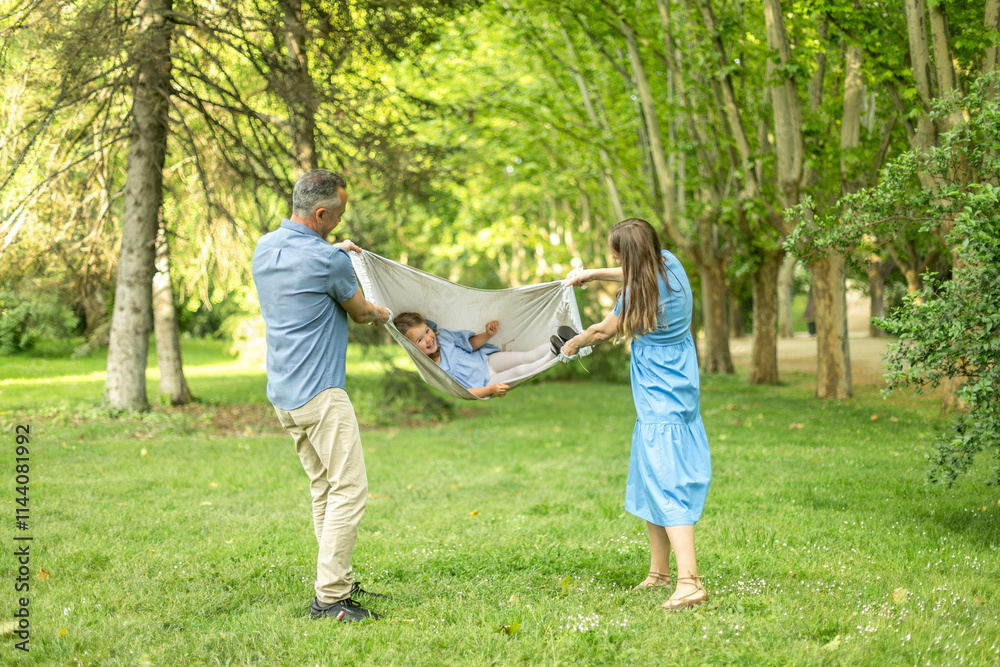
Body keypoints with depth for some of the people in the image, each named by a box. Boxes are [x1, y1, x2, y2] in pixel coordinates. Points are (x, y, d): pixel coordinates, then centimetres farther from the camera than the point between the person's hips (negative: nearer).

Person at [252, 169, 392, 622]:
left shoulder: (265, 248, 8)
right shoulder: (327, 260, -15)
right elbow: (360, 312, 3)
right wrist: (380, 314, 25)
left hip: (282, 393, 9)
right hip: (320, 393, -9)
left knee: (324, 488, 15)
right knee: (349, 489, -8)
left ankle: (340, 582, 19)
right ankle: (330, 599, -10)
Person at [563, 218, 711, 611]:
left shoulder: (638, 296, -21)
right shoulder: (670, 264, 1)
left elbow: (605, 331, -1)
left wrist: (574, 344, 18)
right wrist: (592, 274, 30)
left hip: (660, 406, -9)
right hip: (679, 398, 9)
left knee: (667, 490, -14)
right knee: (647, 486, 17)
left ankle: (689, 582, -21)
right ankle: (659, 572, 26)